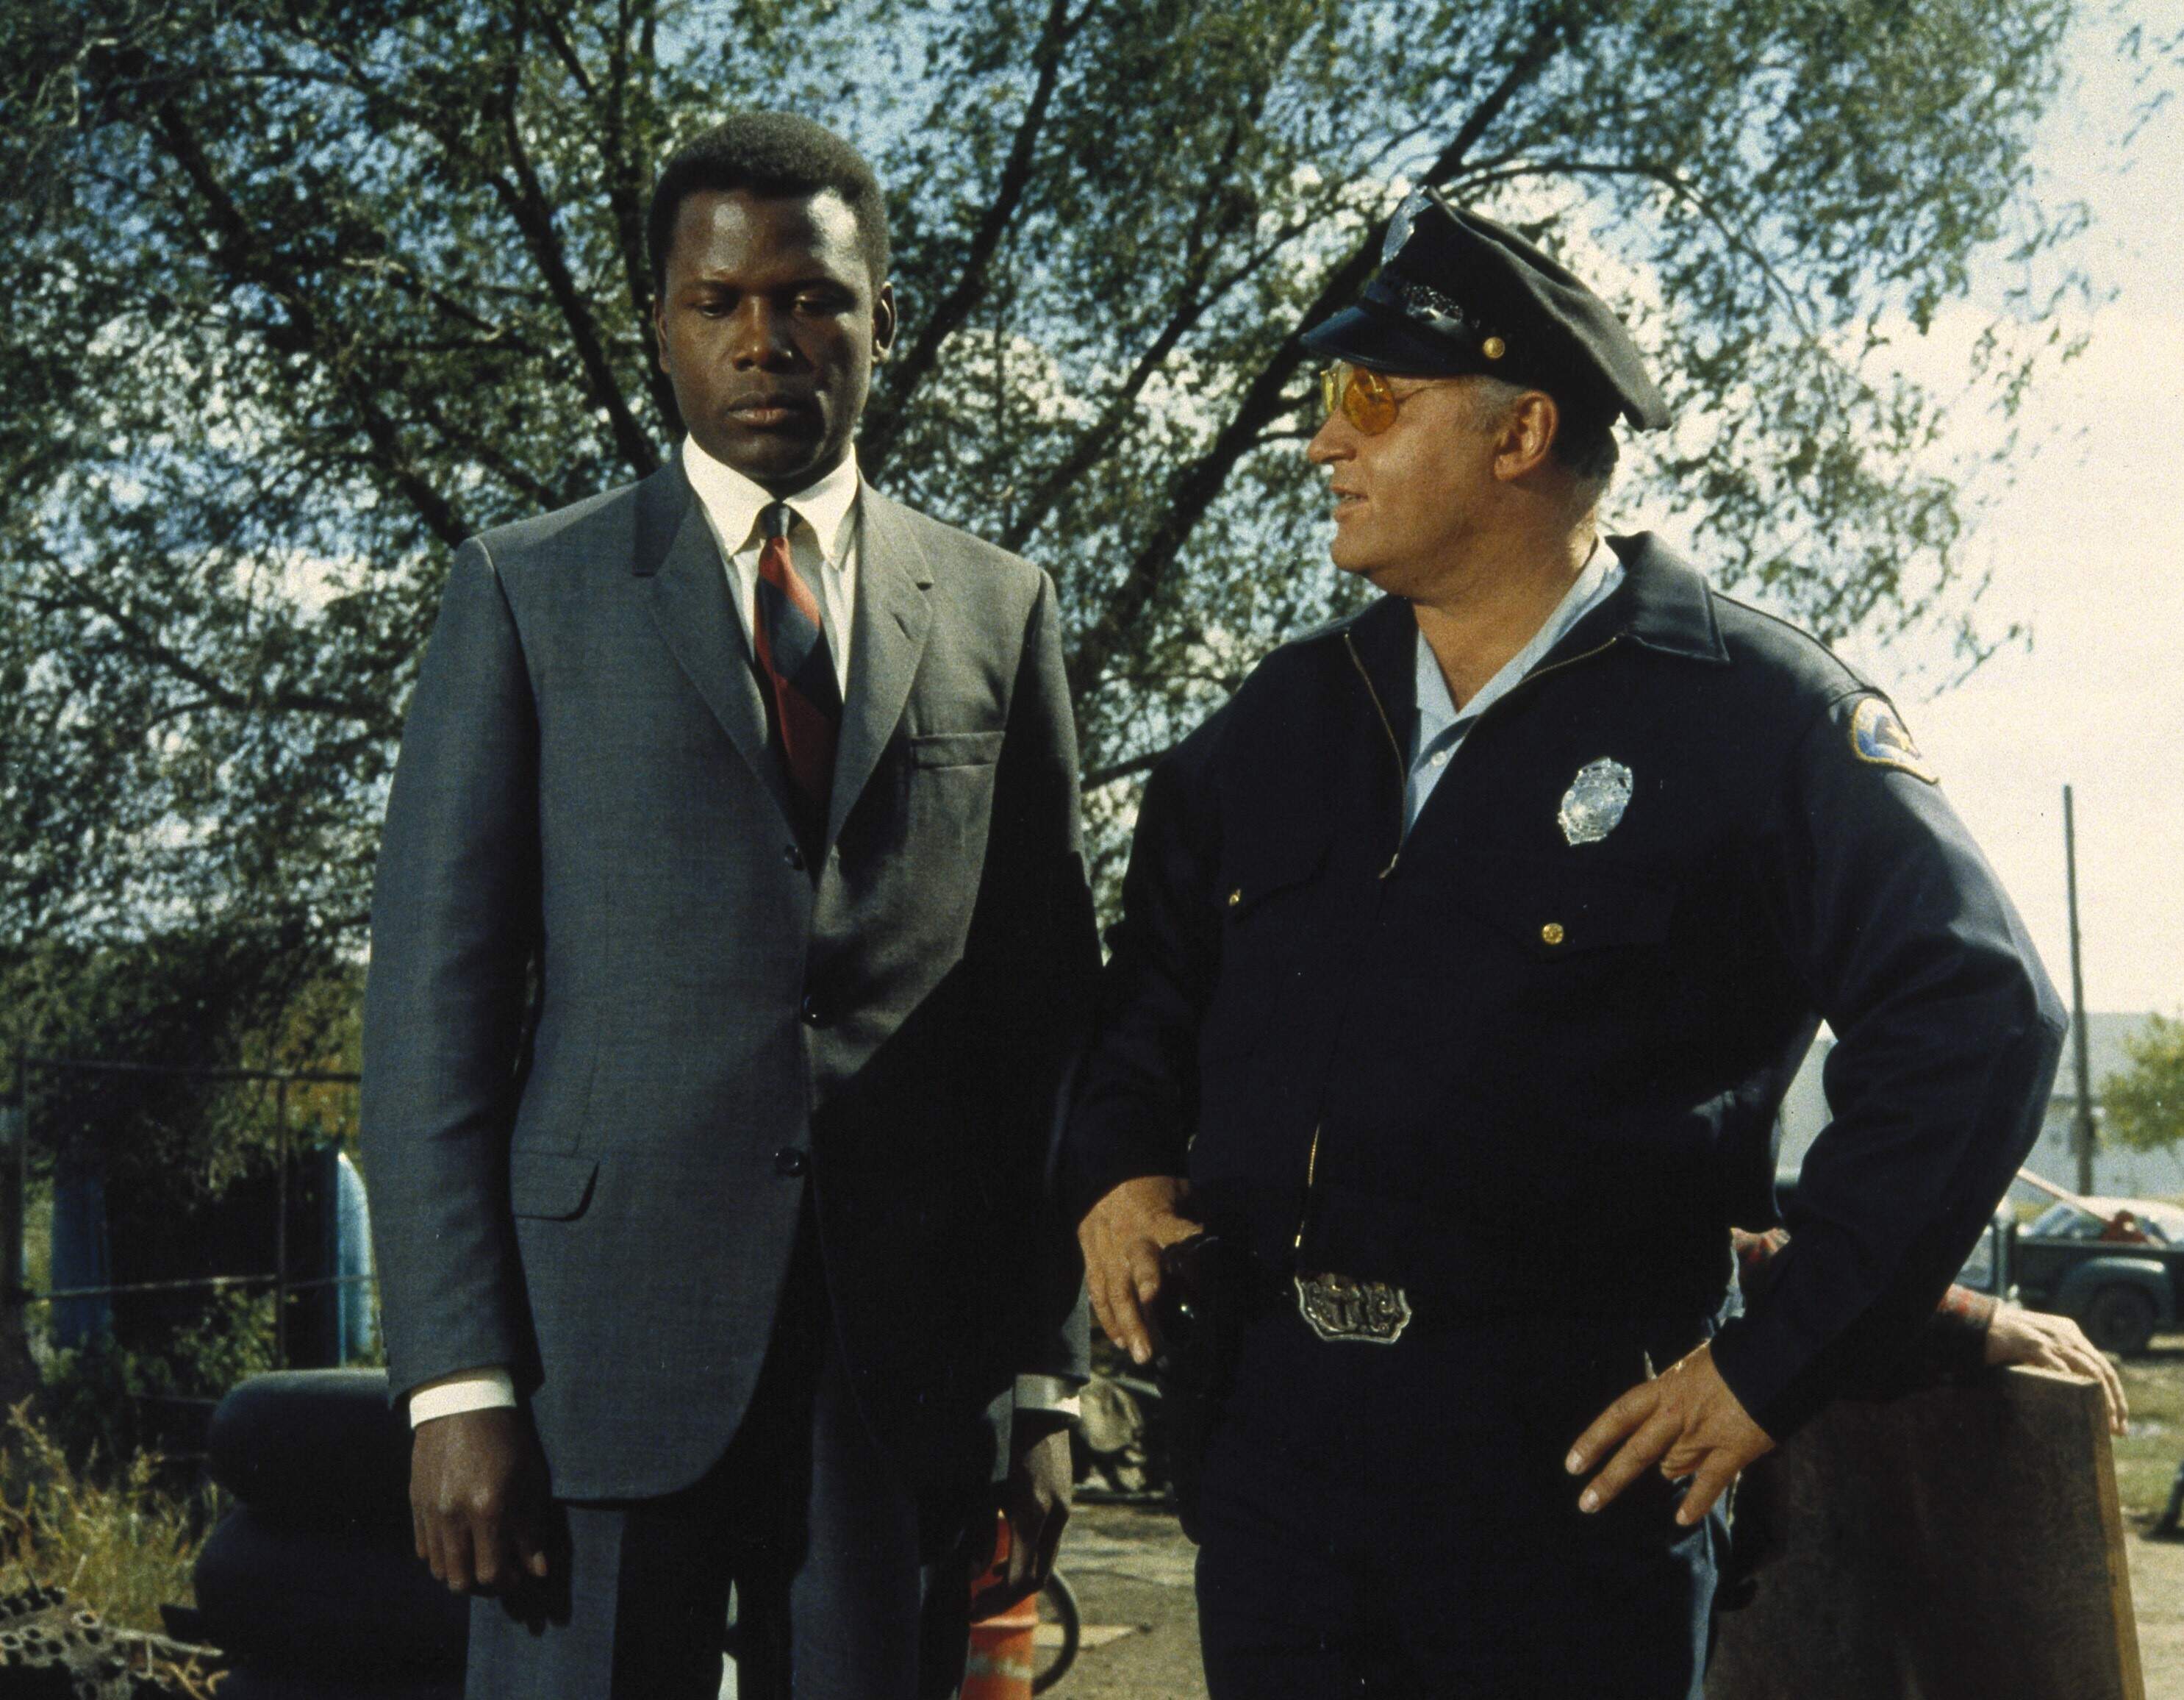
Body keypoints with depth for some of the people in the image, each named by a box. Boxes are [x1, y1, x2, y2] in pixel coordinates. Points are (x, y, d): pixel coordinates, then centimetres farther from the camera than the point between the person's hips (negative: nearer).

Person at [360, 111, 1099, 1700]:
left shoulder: (999, 612, 11)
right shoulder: (529, 592, 6)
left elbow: (1050, 1015, 10)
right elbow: (432, 1002, 1)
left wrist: (1046, 1380, 5)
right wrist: (458, 1382, -8)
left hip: (912, 1365, 2)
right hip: (610, 1333, -1)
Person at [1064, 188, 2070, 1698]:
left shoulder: (1752, 713, -7)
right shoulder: (1287, 715, 11)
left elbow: (1978, 1013, -13)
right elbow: (1152, 965, 25)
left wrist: (1783, 1362, -14)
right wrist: (1119, 1164, 6)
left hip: (1574, 1463, -5)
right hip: (1274, 1438, 5)